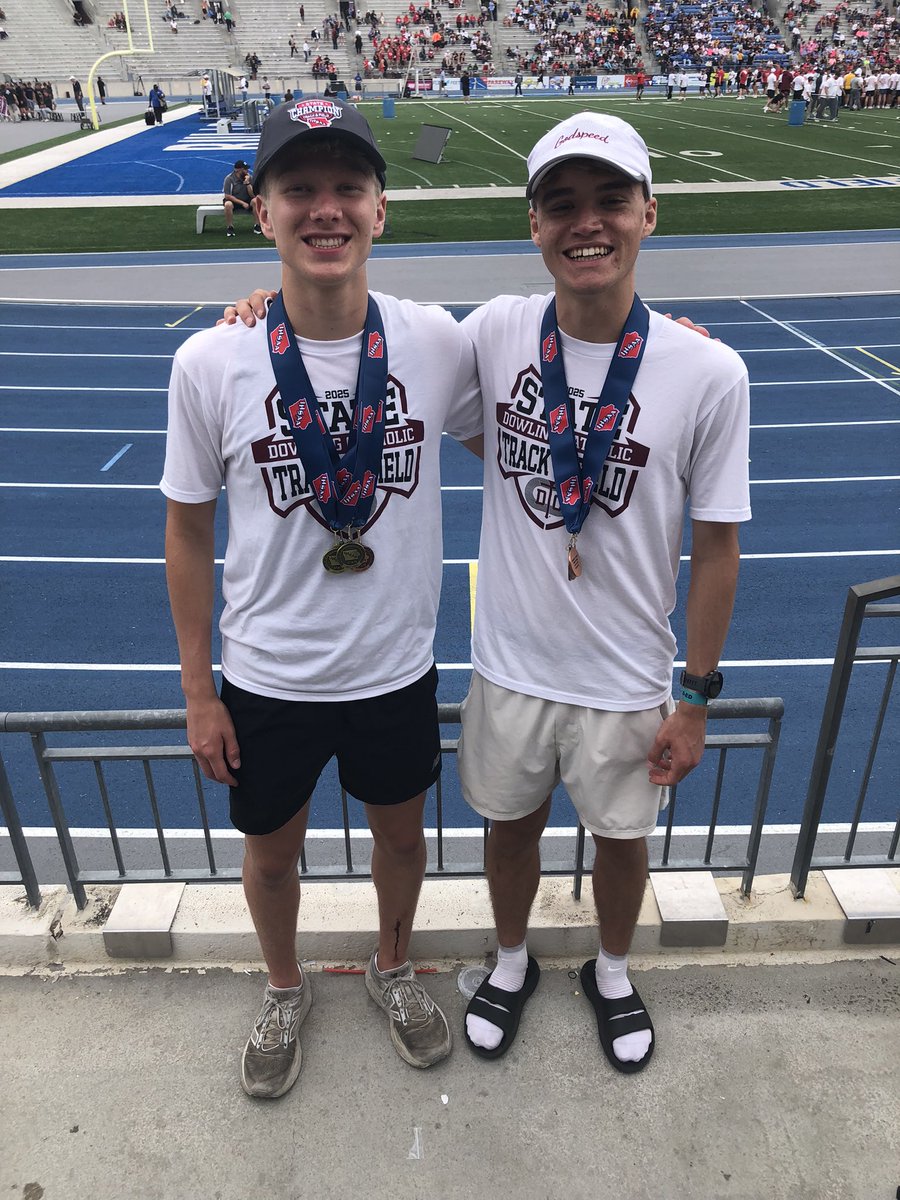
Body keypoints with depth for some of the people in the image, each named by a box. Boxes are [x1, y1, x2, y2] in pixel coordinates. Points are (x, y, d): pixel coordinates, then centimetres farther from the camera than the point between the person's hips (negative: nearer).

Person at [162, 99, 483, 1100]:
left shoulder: (438, 342, -12)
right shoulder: (210, 363, -15)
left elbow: (495, 444, 9)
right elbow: (187, 531, -6)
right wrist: (198, 695, -3)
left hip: (398, 669, 1)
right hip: (266, 679, 0)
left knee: (399, 832, 23)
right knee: (271, 850, 21)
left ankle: (393, 968, 55)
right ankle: (285, 991, 54)